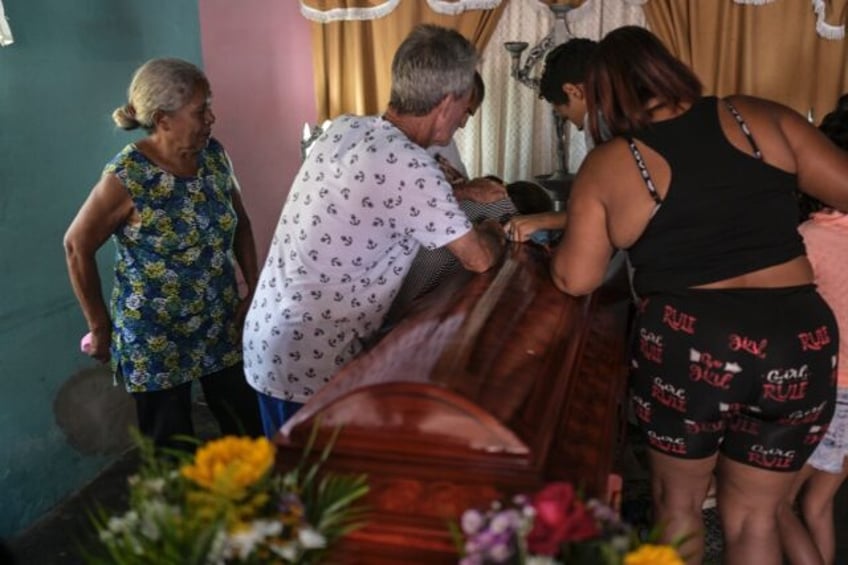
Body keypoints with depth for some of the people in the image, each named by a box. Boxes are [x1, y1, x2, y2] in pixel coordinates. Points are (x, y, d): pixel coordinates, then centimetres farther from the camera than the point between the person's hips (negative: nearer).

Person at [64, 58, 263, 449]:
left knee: (249, 433, 13)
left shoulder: (214, 155, -4)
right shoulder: (127, 177, -20)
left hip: (224, 326, 5)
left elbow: (239, 223, 9)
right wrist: (99, 326, -5)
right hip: (155, 340, -4)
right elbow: (77, 246, -9)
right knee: (172, 451, 10)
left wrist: (253, 288, 3)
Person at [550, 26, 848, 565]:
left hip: (688, 348, -2)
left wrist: (558, 242, 21)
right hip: (800, 343, 2)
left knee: (678, 501, 24)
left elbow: (575, 280, 0)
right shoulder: (760, 117, 5)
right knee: (753, 517, 19)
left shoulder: (607, 165, 0)